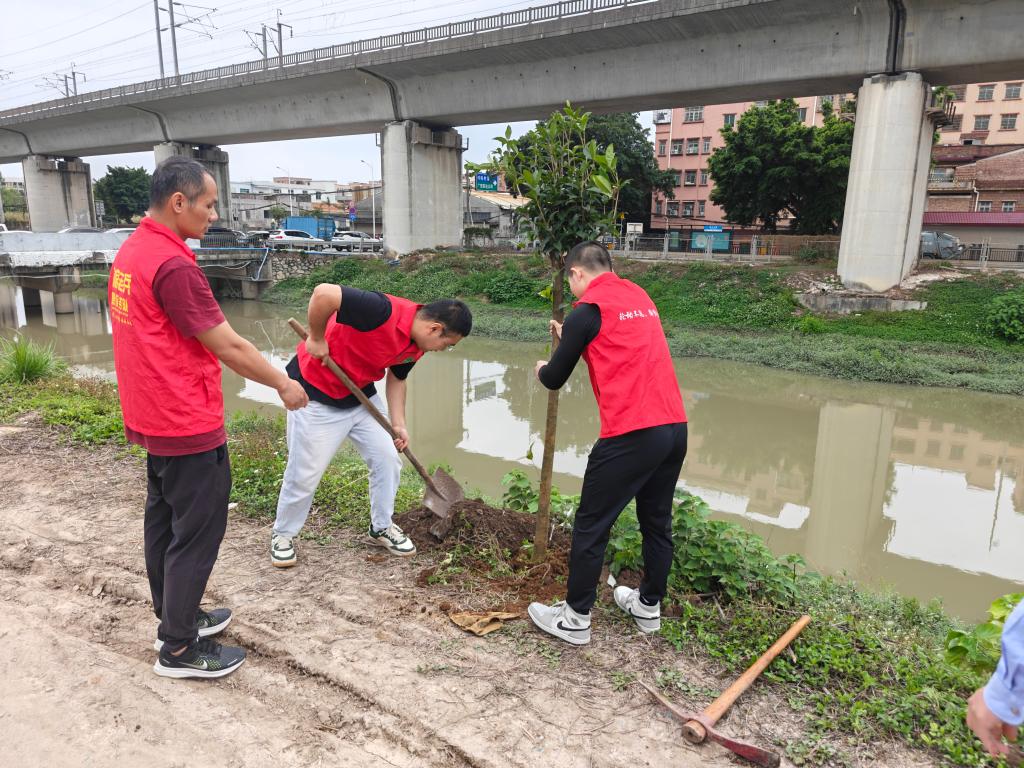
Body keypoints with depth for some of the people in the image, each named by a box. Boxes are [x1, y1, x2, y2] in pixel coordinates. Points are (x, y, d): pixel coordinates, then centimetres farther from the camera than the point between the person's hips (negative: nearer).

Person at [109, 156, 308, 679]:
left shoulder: (130, 251, 8)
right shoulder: (173, 265, -23)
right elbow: (229, 347, -20)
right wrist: (284, 384, -7)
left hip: (154, 420, 10)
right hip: (189, 428, -10)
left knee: (163, 521, 19)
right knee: (197, 533, 2)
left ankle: (174, 616, 35)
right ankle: (179, 649, 16)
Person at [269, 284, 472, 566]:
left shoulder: (416, 346, -5)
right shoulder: (384, 311, -34)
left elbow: (396, 378, 10)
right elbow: (324, 293, -42)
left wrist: (399, 424, 2)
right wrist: (316, 338, -28)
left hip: (361, 396, 7)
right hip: (316, 394, -7)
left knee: (388, 458, 4)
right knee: (305, 473, 3)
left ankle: (381, 527, 25)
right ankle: (283, 534, 28)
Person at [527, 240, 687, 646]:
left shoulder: (587, 310, -6)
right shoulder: (640, 296, 16)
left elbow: (554, 379, 2)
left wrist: (542, 368, 24)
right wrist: (571, 337, 36)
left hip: (632, 435, -8)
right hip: (675, 427, 8)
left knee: (591, 526, 6)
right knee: (657, 522, 20)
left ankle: (575, 620, 18)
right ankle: (649, 607, 37)